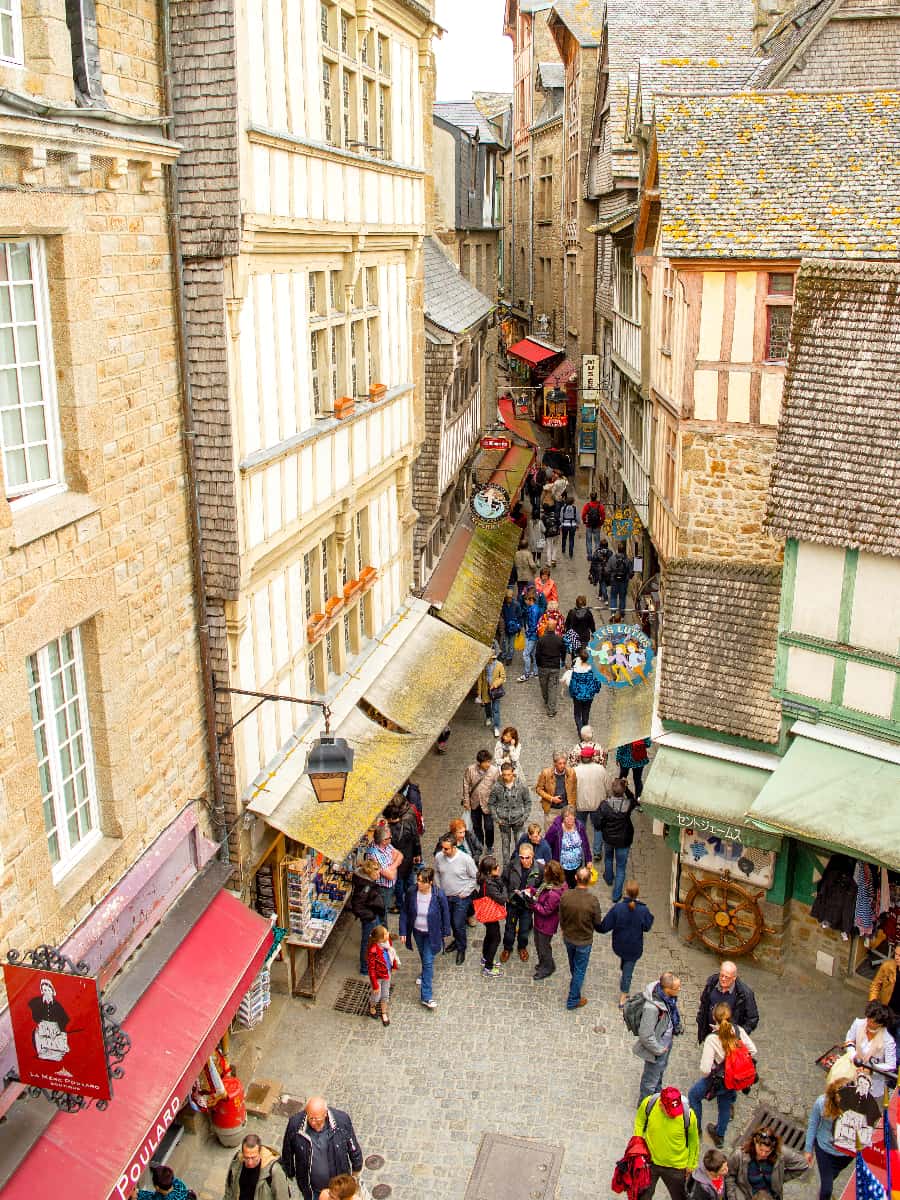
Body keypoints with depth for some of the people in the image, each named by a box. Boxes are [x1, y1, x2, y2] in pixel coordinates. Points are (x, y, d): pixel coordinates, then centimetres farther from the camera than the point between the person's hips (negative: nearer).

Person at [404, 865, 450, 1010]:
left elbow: (445, 914, -10)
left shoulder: (438, 895, -26)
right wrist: (404, 931, -5)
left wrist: (445, 932, -2)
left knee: (428, 961, -4)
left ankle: (426, 996, 3)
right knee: (423, 957, 26)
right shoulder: (411, 892, -19)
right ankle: (425, 974, 57)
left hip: (432, 933, -3)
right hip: (417, 931, 3)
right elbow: (406, 913, -6)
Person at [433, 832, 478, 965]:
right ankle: (457, 940, 47)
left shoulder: (465, 859, -23)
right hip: (445, 896, 4)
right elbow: (436, 873, 8)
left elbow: (475, 877, -9)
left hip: (460, 898, -4)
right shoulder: (438, 857, -13)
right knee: (450, 922, 21)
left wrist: (465, 892, -10)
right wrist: (439, 889, 4)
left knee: (459, 924, 0)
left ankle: (461, 949, 24)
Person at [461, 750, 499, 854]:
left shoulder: (494, 771, -19)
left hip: (488, 804, -2)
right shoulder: (470, 770, -15)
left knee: (489, 827, 8)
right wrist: (466, 801, 1)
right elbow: (466, 785, -3)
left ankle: (489, 846, 34)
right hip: (475, 803, 2)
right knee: (476, 826, 19)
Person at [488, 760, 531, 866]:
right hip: (503, 821, 0)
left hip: (518, 820, 0)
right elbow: (492, 804, 2)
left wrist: (524, 816, -4)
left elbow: (528, 801, 4)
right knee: (505, 844, 12)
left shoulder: (521, 786, -8)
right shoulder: (497, 787, -10)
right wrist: (496, 818, -5)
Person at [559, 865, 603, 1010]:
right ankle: (573, 1000, 28)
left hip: (568, 938, 4)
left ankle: (574, 985, 57)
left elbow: (561, 919, -6)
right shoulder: (592, 900, -30)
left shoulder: (565, 895, -22)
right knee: (580, 969, 16)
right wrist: (594, 928, 11)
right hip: (584, 941, -4)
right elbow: (598, 924, -14)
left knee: (573, 966, 30)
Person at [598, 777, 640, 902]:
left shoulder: (604, 805, -24)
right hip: (623, 841, -1)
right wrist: (626, 788, -7)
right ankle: (616, 895, 21)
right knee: (620, 868, 14)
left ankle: (609, 879, 56)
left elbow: (600, 823, -16)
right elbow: (634, 800, 3)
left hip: (608, 839, 1)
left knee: (608, 858, 33)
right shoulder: (628, 804, -23)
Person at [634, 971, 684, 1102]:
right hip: (657, 1046, -8)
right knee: (651, 1079, 18)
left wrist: (677, 1027, 7)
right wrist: (658, 1050, -20)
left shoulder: (668, 996, -17)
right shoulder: (652, 1007, -42)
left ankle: (657, 1094, 60)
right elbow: (645, 1035, -32)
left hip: (667, 1041, 8)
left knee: (661, 1070, 34)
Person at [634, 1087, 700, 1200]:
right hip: (650, 1160, 1)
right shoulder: (648, 1103, -27)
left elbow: (693, 1141, -9)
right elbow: (640, 1120, -2)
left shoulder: (688, 1115, -29)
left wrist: (691, 1164, 3)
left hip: (676, 1167, -1)